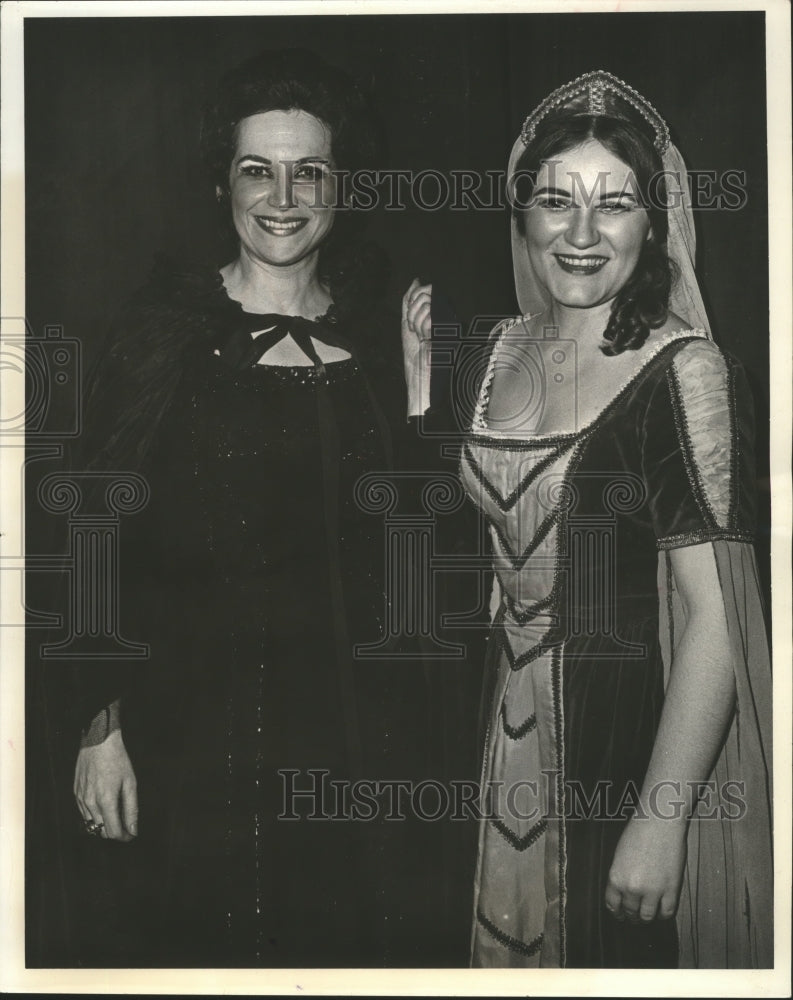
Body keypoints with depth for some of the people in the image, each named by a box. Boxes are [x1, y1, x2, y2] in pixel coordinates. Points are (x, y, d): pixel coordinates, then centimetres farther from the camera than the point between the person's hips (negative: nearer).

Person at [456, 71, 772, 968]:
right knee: (515, 935, 22)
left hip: (634, 731, -6)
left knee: (622, 947, 12)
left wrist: (658, 825, -22)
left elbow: (714, 621, -22)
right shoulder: (510, 348, 3)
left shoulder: (684, 373, -19)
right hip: (513, 720, 7)